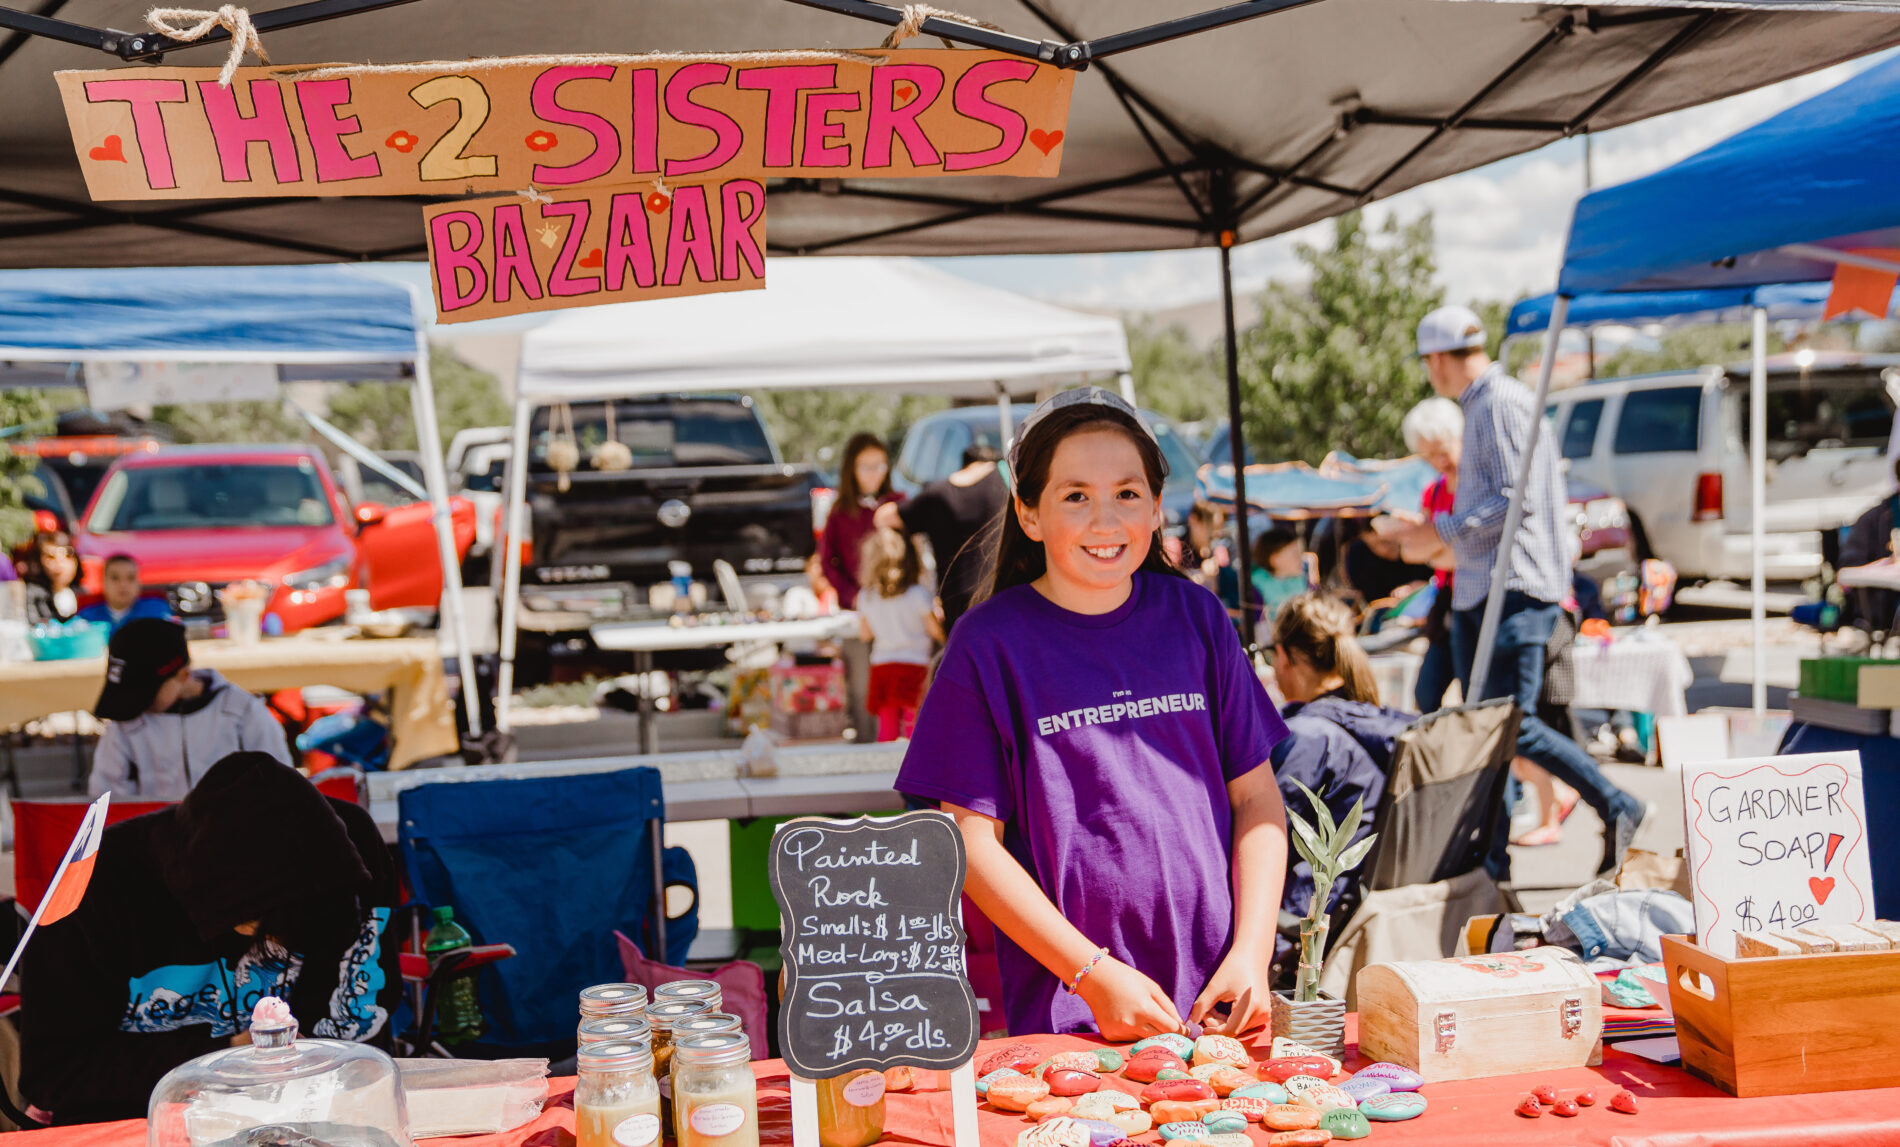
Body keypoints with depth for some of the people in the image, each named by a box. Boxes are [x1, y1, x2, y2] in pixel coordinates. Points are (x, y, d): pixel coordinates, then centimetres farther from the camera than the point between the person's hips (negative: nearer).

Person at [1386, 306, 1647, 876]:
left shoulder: (1502, 402, -11)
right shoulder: (1481, 405, 19)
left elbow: (1516, 500, -19)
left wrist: (1440, 530, -13)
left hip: (1514, 590, -10)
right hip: (1475, 593, 10)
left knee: (1514, 724, -11)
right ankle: (1493, 858, 11)